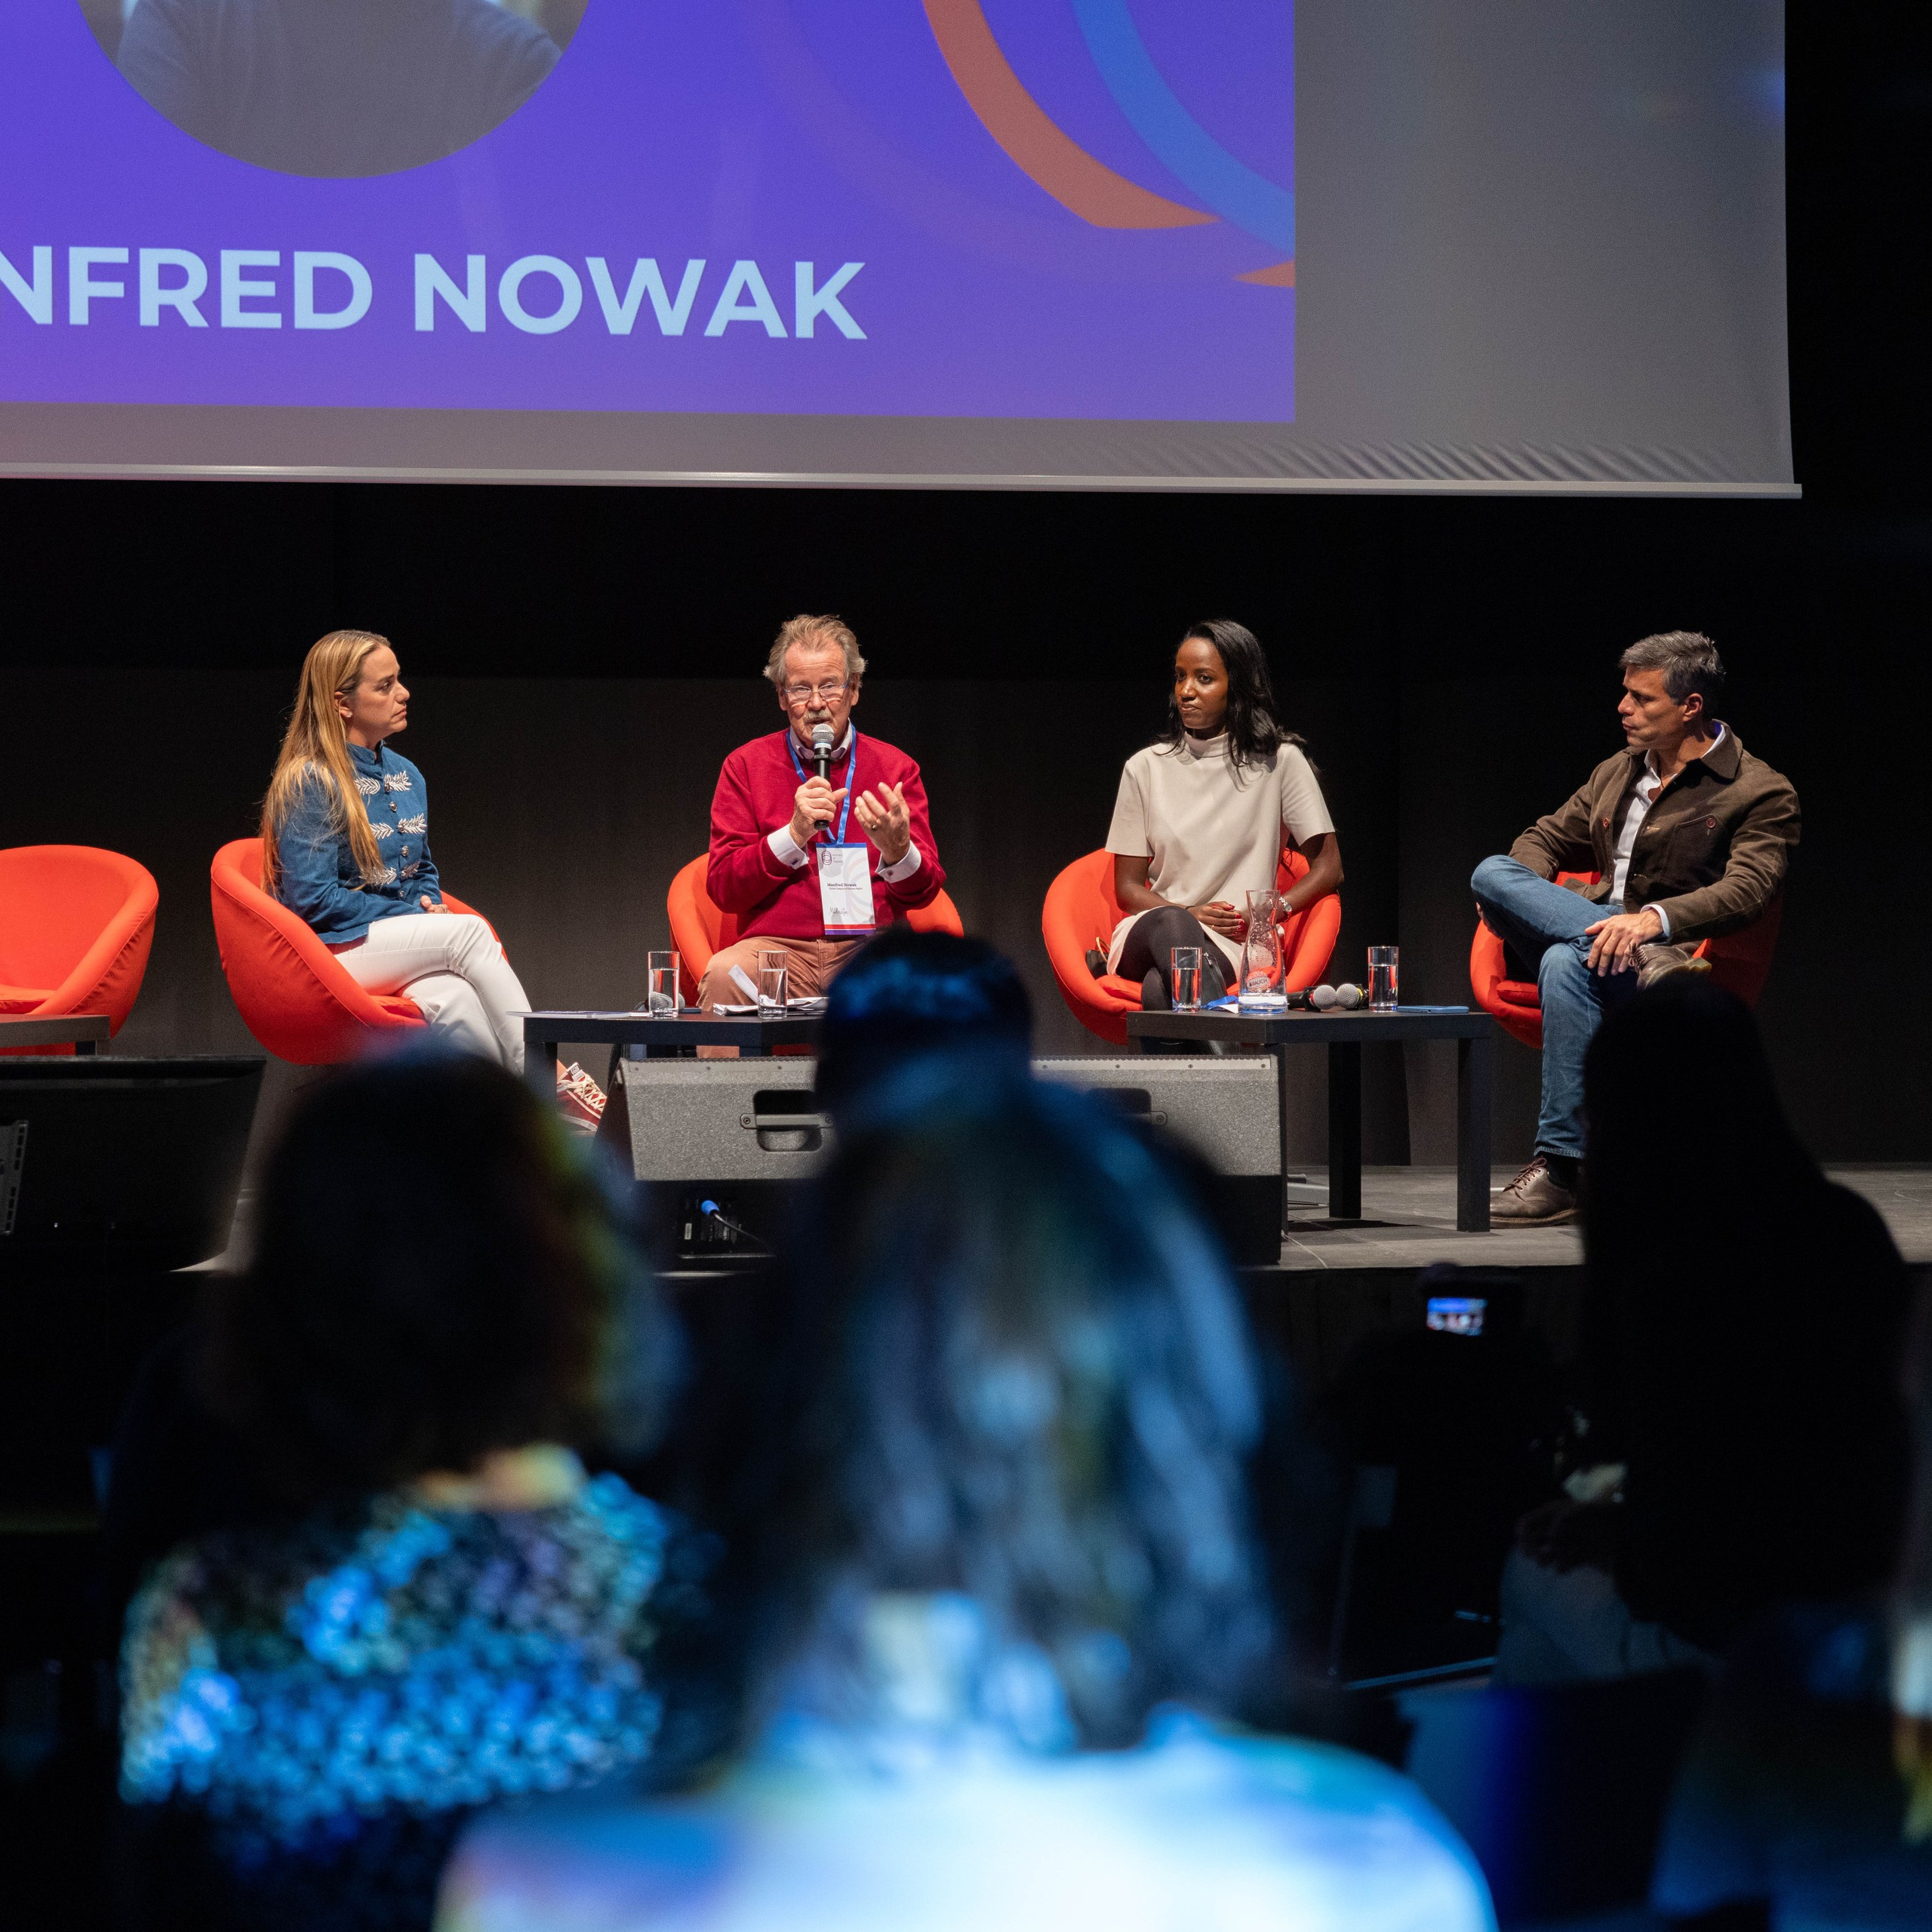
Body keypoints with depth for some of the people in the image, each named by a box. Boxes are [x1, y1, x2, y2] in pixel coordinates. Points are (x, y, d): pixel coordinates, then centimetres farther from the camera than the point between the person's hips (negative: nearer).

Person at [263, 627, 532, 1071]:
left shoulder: (406, 776, 15)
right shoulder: (308, 784, -8)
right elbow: (313, 900, -13)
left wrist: (430, 904, 3)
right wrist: (411, 916, -10)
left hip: (406, 954, 6)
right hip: (334, 949, -5)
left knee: (452, 1000, -32)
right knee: (469, 931, -28)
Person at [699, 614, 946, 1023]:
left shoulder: (894, 767, 12)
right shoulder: (745, 766, 11)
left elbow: (923, 893, 6)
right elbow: (722, 888, 2)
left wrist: (896, 851, -18)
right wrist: (795, 833, -11)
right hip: (777, 947, 0)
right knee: (725, 973, -34)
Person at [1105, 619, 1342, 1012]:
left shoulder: (1279, 762, 7)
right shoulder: (1146, 768, 14)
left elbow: (1328, 869, 7)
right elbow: (1127, 887, 14)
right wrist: (1188, 915, -8)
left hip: (1231, 947, -1)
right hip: (1146, 932, 1)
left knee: (1160, 989, -39)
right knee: (1170, 923, -40)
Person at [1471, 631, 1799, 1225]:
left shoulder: (1761, 792, -2)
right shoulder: (1616, 774, 19)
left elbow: (1747, 890, -16)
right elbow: (1548, 838, 25)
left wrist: (1654, 919, -33)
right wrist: (1514, 895, -1)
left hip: (1675, 957, -6)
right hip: (1597, 941, 6)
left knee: (1567, 964, -38)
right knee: (1491, 872, -19)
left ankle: (1562, 1170, -37)